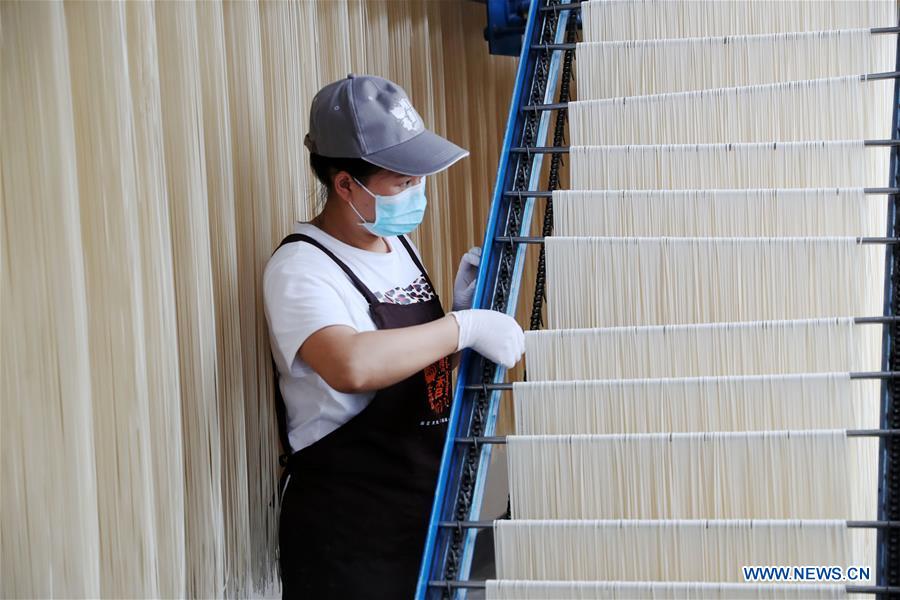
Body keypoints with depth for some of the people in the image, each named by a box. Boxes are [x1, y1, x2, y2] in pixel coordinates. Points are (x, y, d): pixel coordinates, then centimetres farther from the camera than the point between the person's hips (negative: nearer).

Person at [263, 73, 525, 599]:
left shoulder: (401, 244, 9)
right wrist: (465, 327, -27)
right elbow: (352, 367, -36)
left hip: (427, 508, 8)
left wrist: (464, 303, 2)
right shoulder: (301, 267, -17)